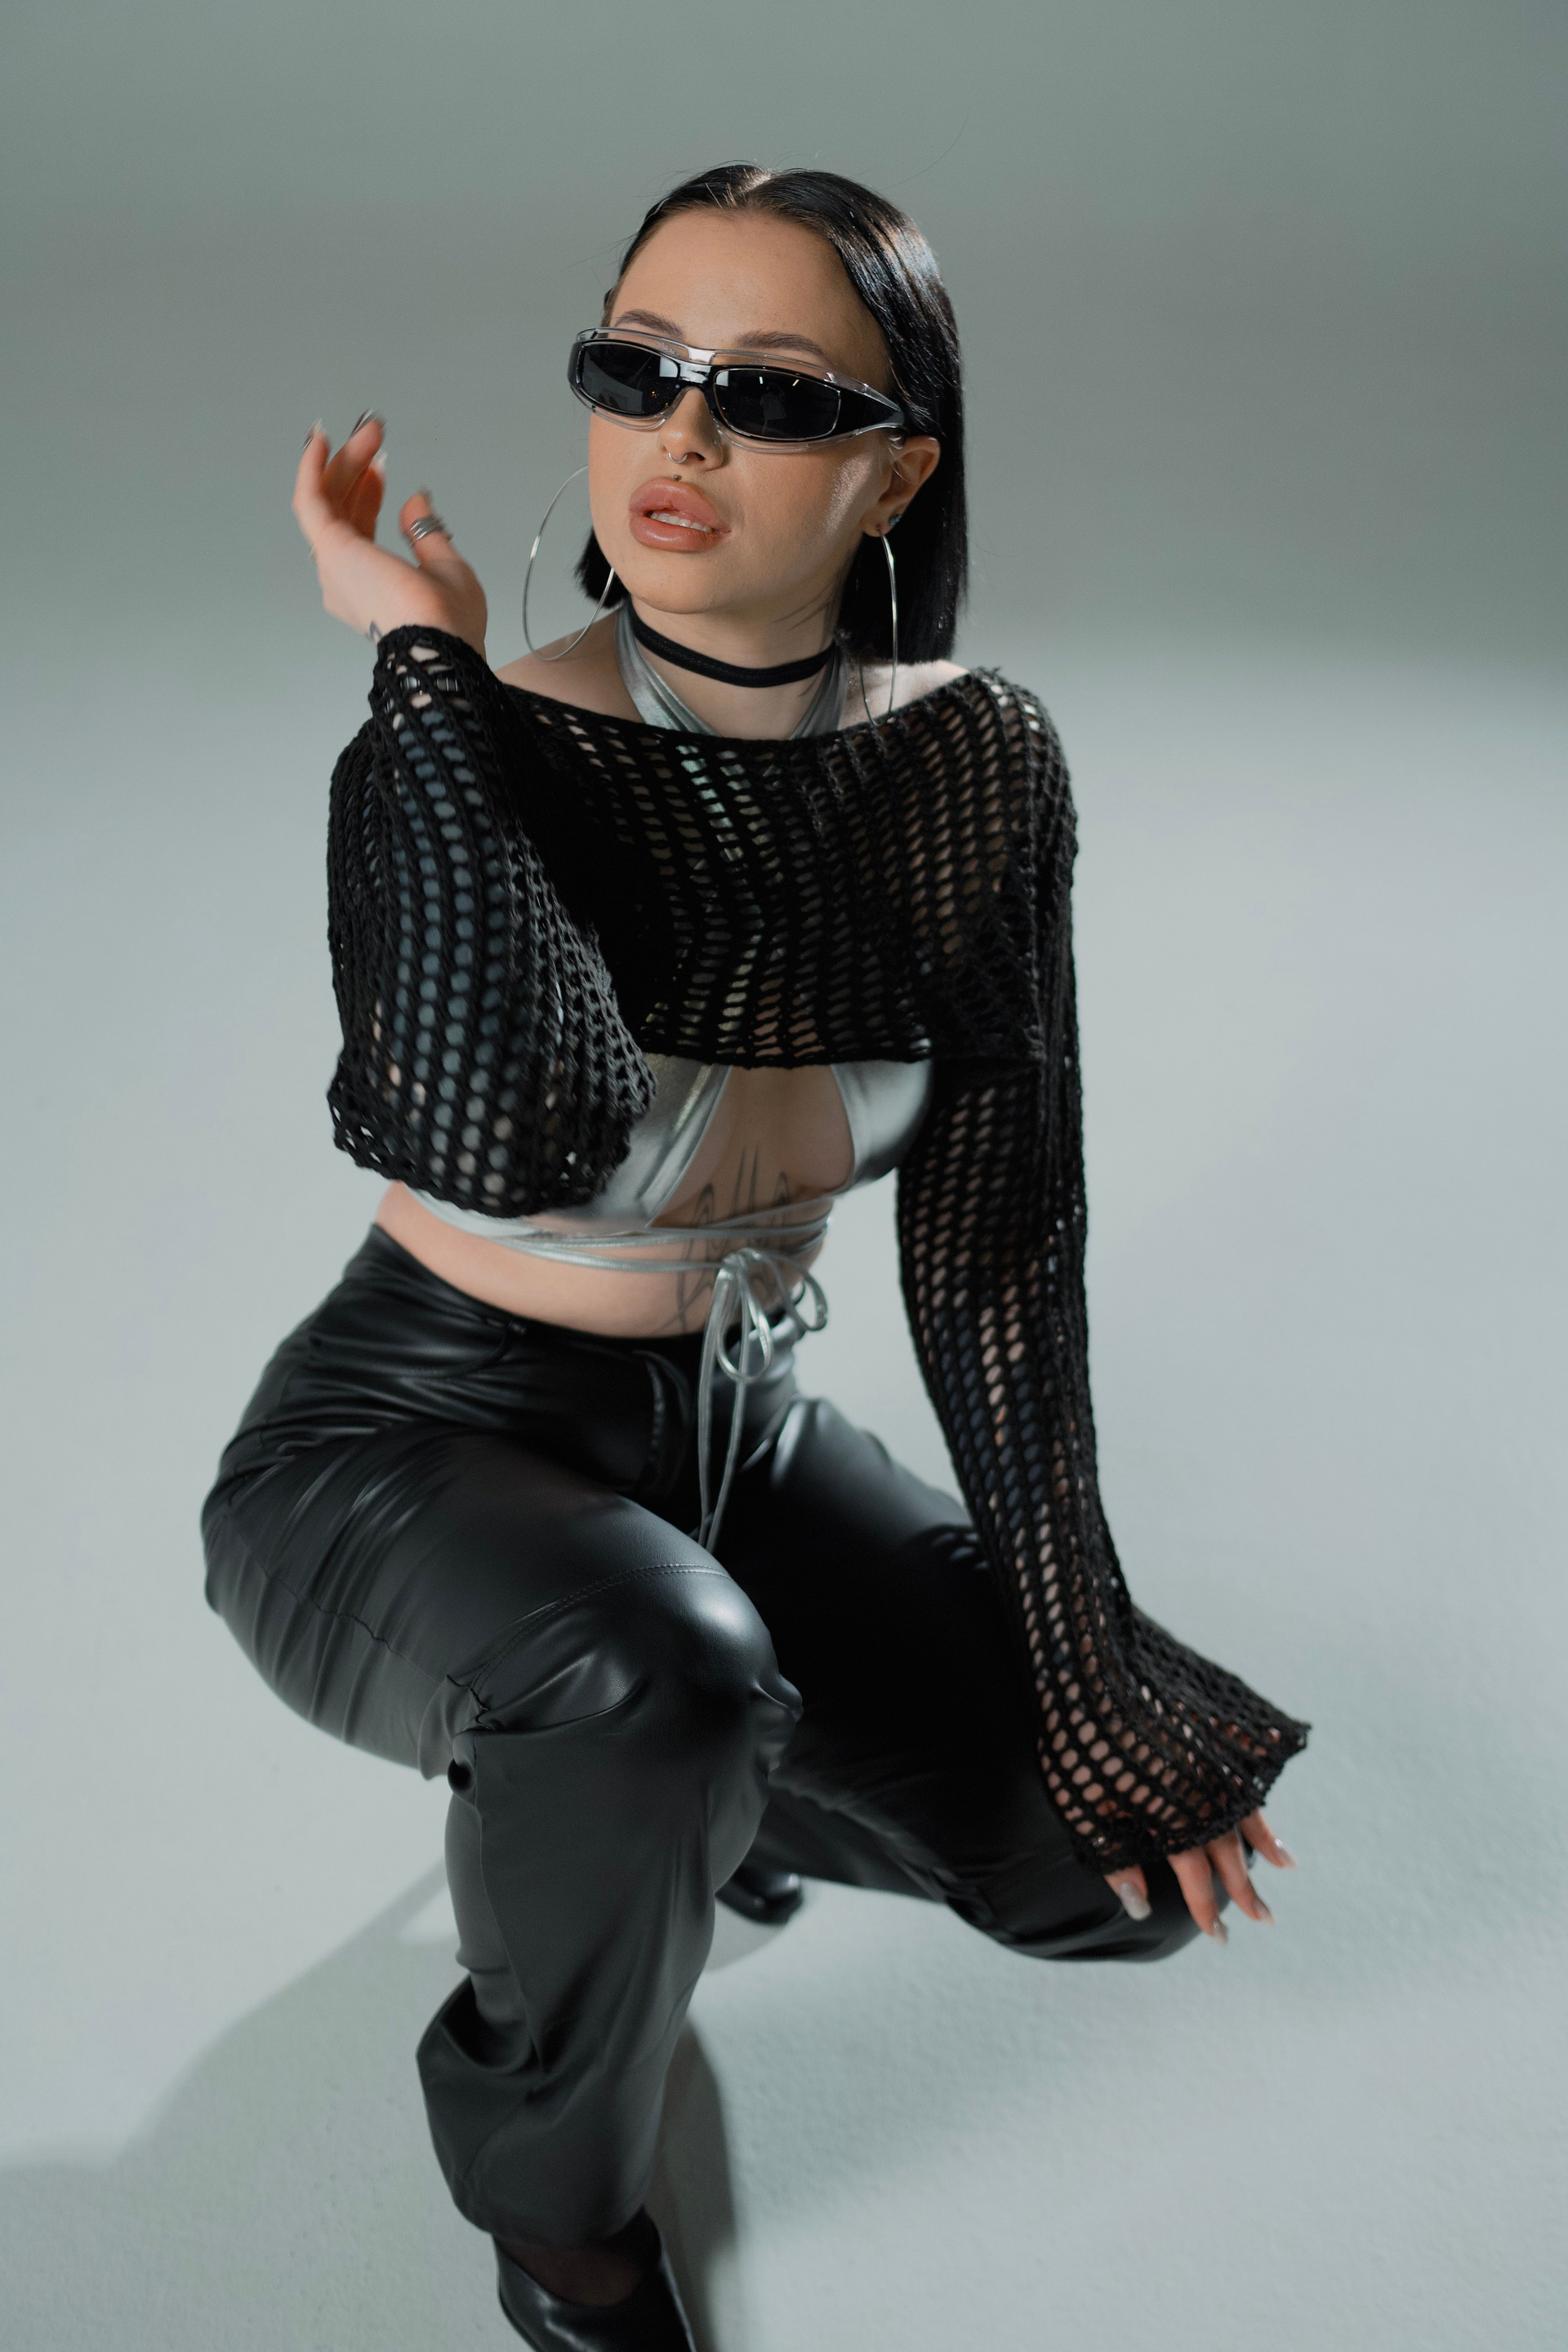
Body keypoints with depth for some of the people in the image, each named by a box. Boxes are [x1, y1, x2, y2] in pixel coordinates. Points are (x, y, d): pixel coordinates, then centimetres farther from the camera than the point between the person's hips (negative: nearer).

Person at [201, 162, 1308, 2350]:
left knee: (1118, 1859, -6)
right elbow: (515, 1135, -41)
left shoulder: (976, 763, -9)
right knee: (663, 1670, -36)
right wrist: (423, 658, -32)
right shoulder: (459, 753, -21)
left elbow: (996, 1229, -5)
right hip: (415, 1449, -4)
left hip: (738, 1427, 4)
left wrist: (1081, 1647, -7)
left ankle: (659, 1788, 23)